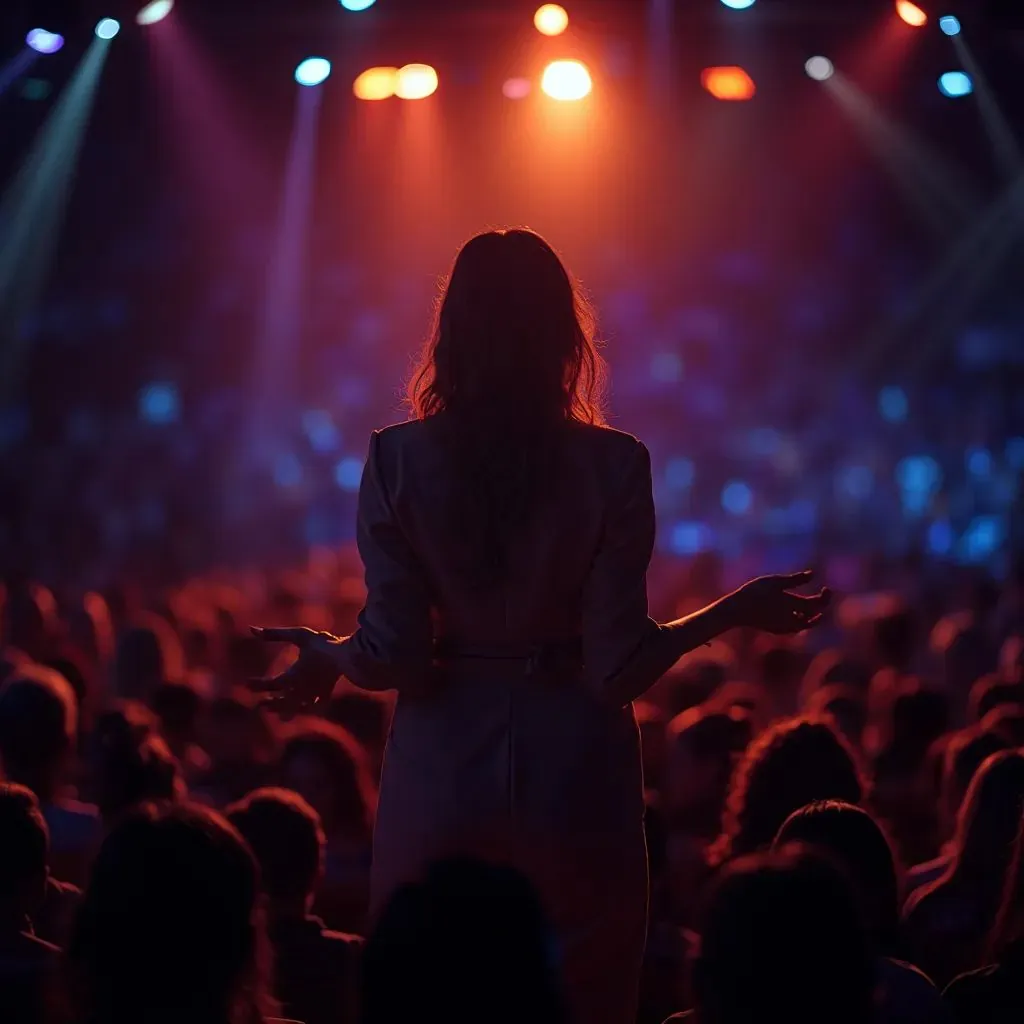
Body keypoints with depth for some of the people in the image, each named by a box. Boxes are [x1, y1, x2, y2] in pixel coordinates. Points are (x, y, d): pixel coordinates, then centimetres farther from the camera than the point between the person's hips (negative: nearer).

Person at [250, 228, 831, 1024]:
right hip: (575, 771, -1)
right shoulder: (611, 465, -9)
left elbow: (394, 655, -7)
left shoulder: (398, 461, -6)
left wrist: (328, 656, 15)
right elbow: (619, 665, -10)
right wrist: (737, 612, 5)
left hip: (441, 770, 1)